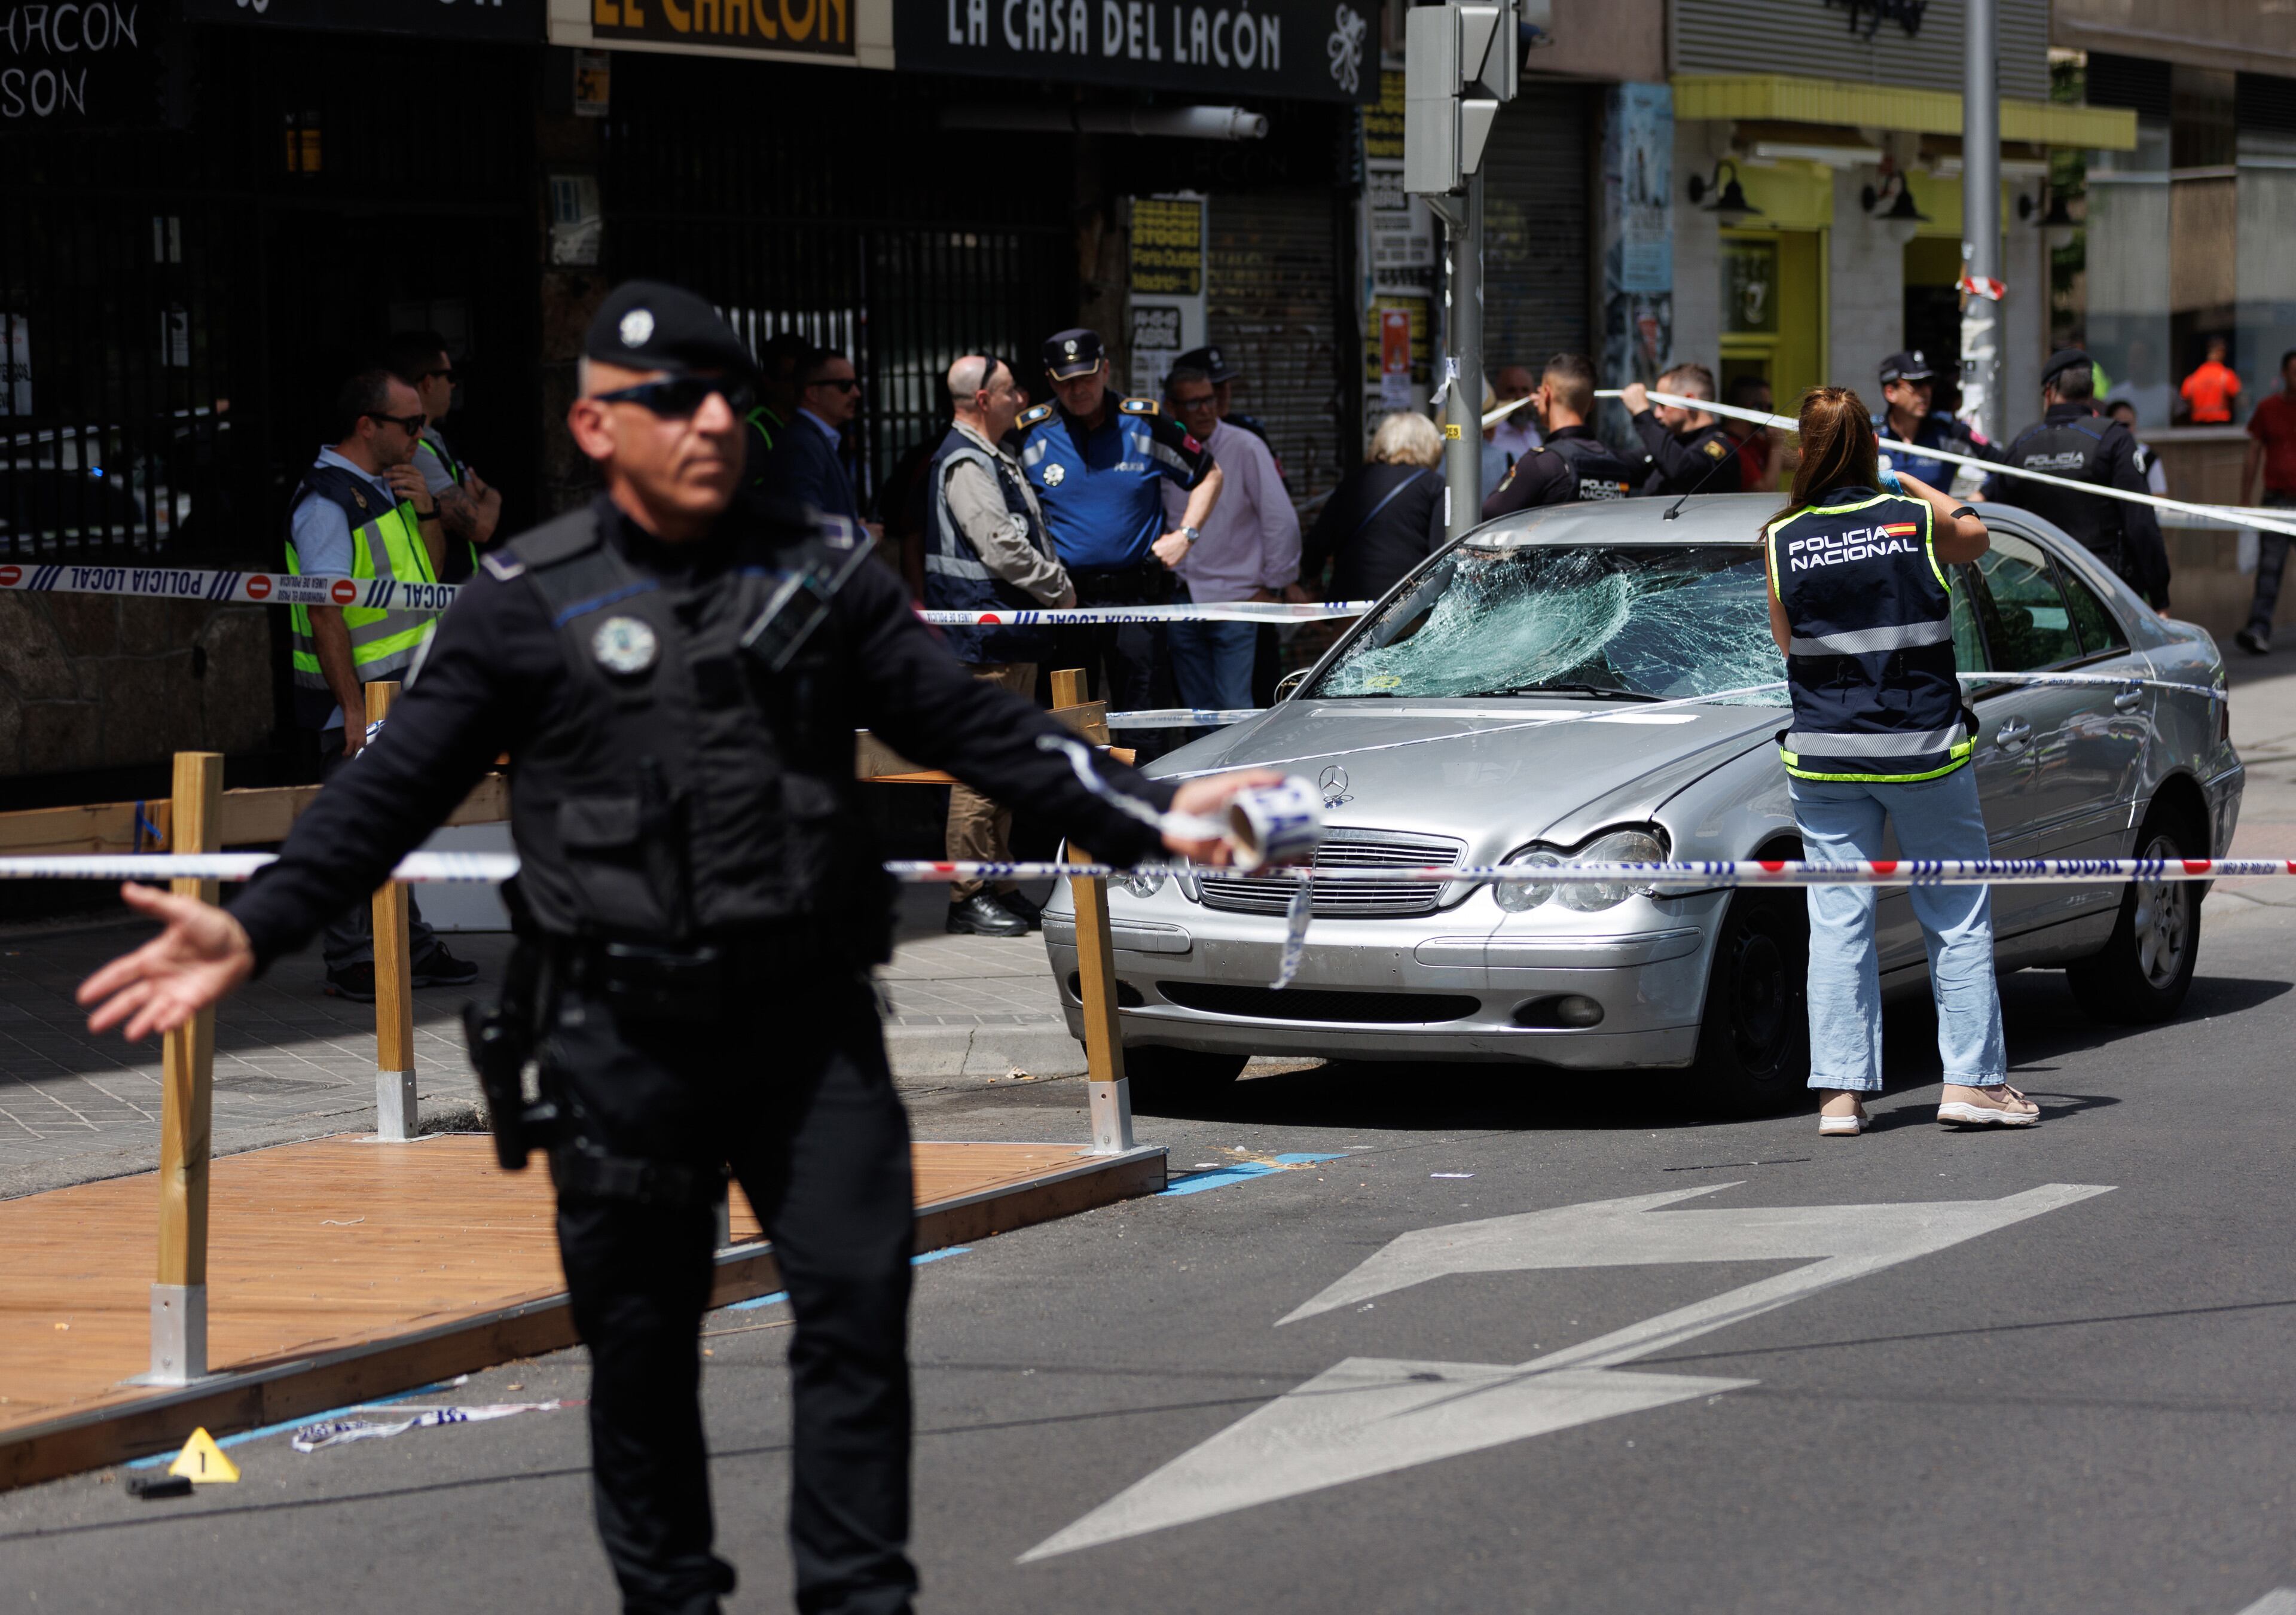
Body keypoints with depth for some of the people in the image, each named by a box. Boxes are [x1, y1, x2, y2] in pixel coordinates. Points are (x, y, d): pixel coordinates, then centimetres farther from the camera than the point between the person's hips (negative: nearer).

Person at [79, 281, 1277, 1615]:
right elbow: (394, 792, 1)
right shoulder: (528, 602, 0)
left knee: (858, 1296, -5)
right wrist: (250, 931, -9)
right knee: (642, 1341, 7)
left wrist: (1145, 814, -3)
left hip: (811, 1018, 1)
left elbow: (974, 727, 7)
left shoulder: (824, 573, 6)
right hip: (625, 1040, -1)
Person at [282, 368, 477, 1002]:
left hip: (405, 692, 9)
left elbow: (426, 577, 22)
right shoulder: (327, 501, -16)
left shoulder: (383, 488, 13)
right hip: (359, 697, -9)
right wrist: (353, 709, -23)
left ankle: (409, 949, 23)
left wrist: (425, 511, 3)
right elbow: (325, 615, -21)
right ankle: (351, 963, 2)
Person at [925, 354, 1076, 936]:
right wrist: (1060, 590, -9)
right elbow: (1002, 548, -21)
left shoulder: (994, 459, 19)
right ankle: (967, 895, -6)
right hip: (986, 641, -11)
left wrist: (1056, 587, 13)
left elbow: (1025, 536, 28)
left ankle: (999, 884, 21)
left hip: (1013, 638, 11)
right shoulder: (964, 464, -15)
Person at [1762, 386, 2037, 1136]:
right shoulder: (1917, 523, -6)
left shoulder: (1784, 542, -5)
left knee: (1838, 922, 5)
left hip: (1826, 756, 1)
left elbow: (1788, 646, 6)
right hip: (1925, 751, -1)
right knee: (1958, 919, 9)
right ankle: (1973, 1079, 7)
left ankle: (1840, 1090, 2)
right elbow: (1975, 535, 17)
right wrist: (1913, 485, 28)